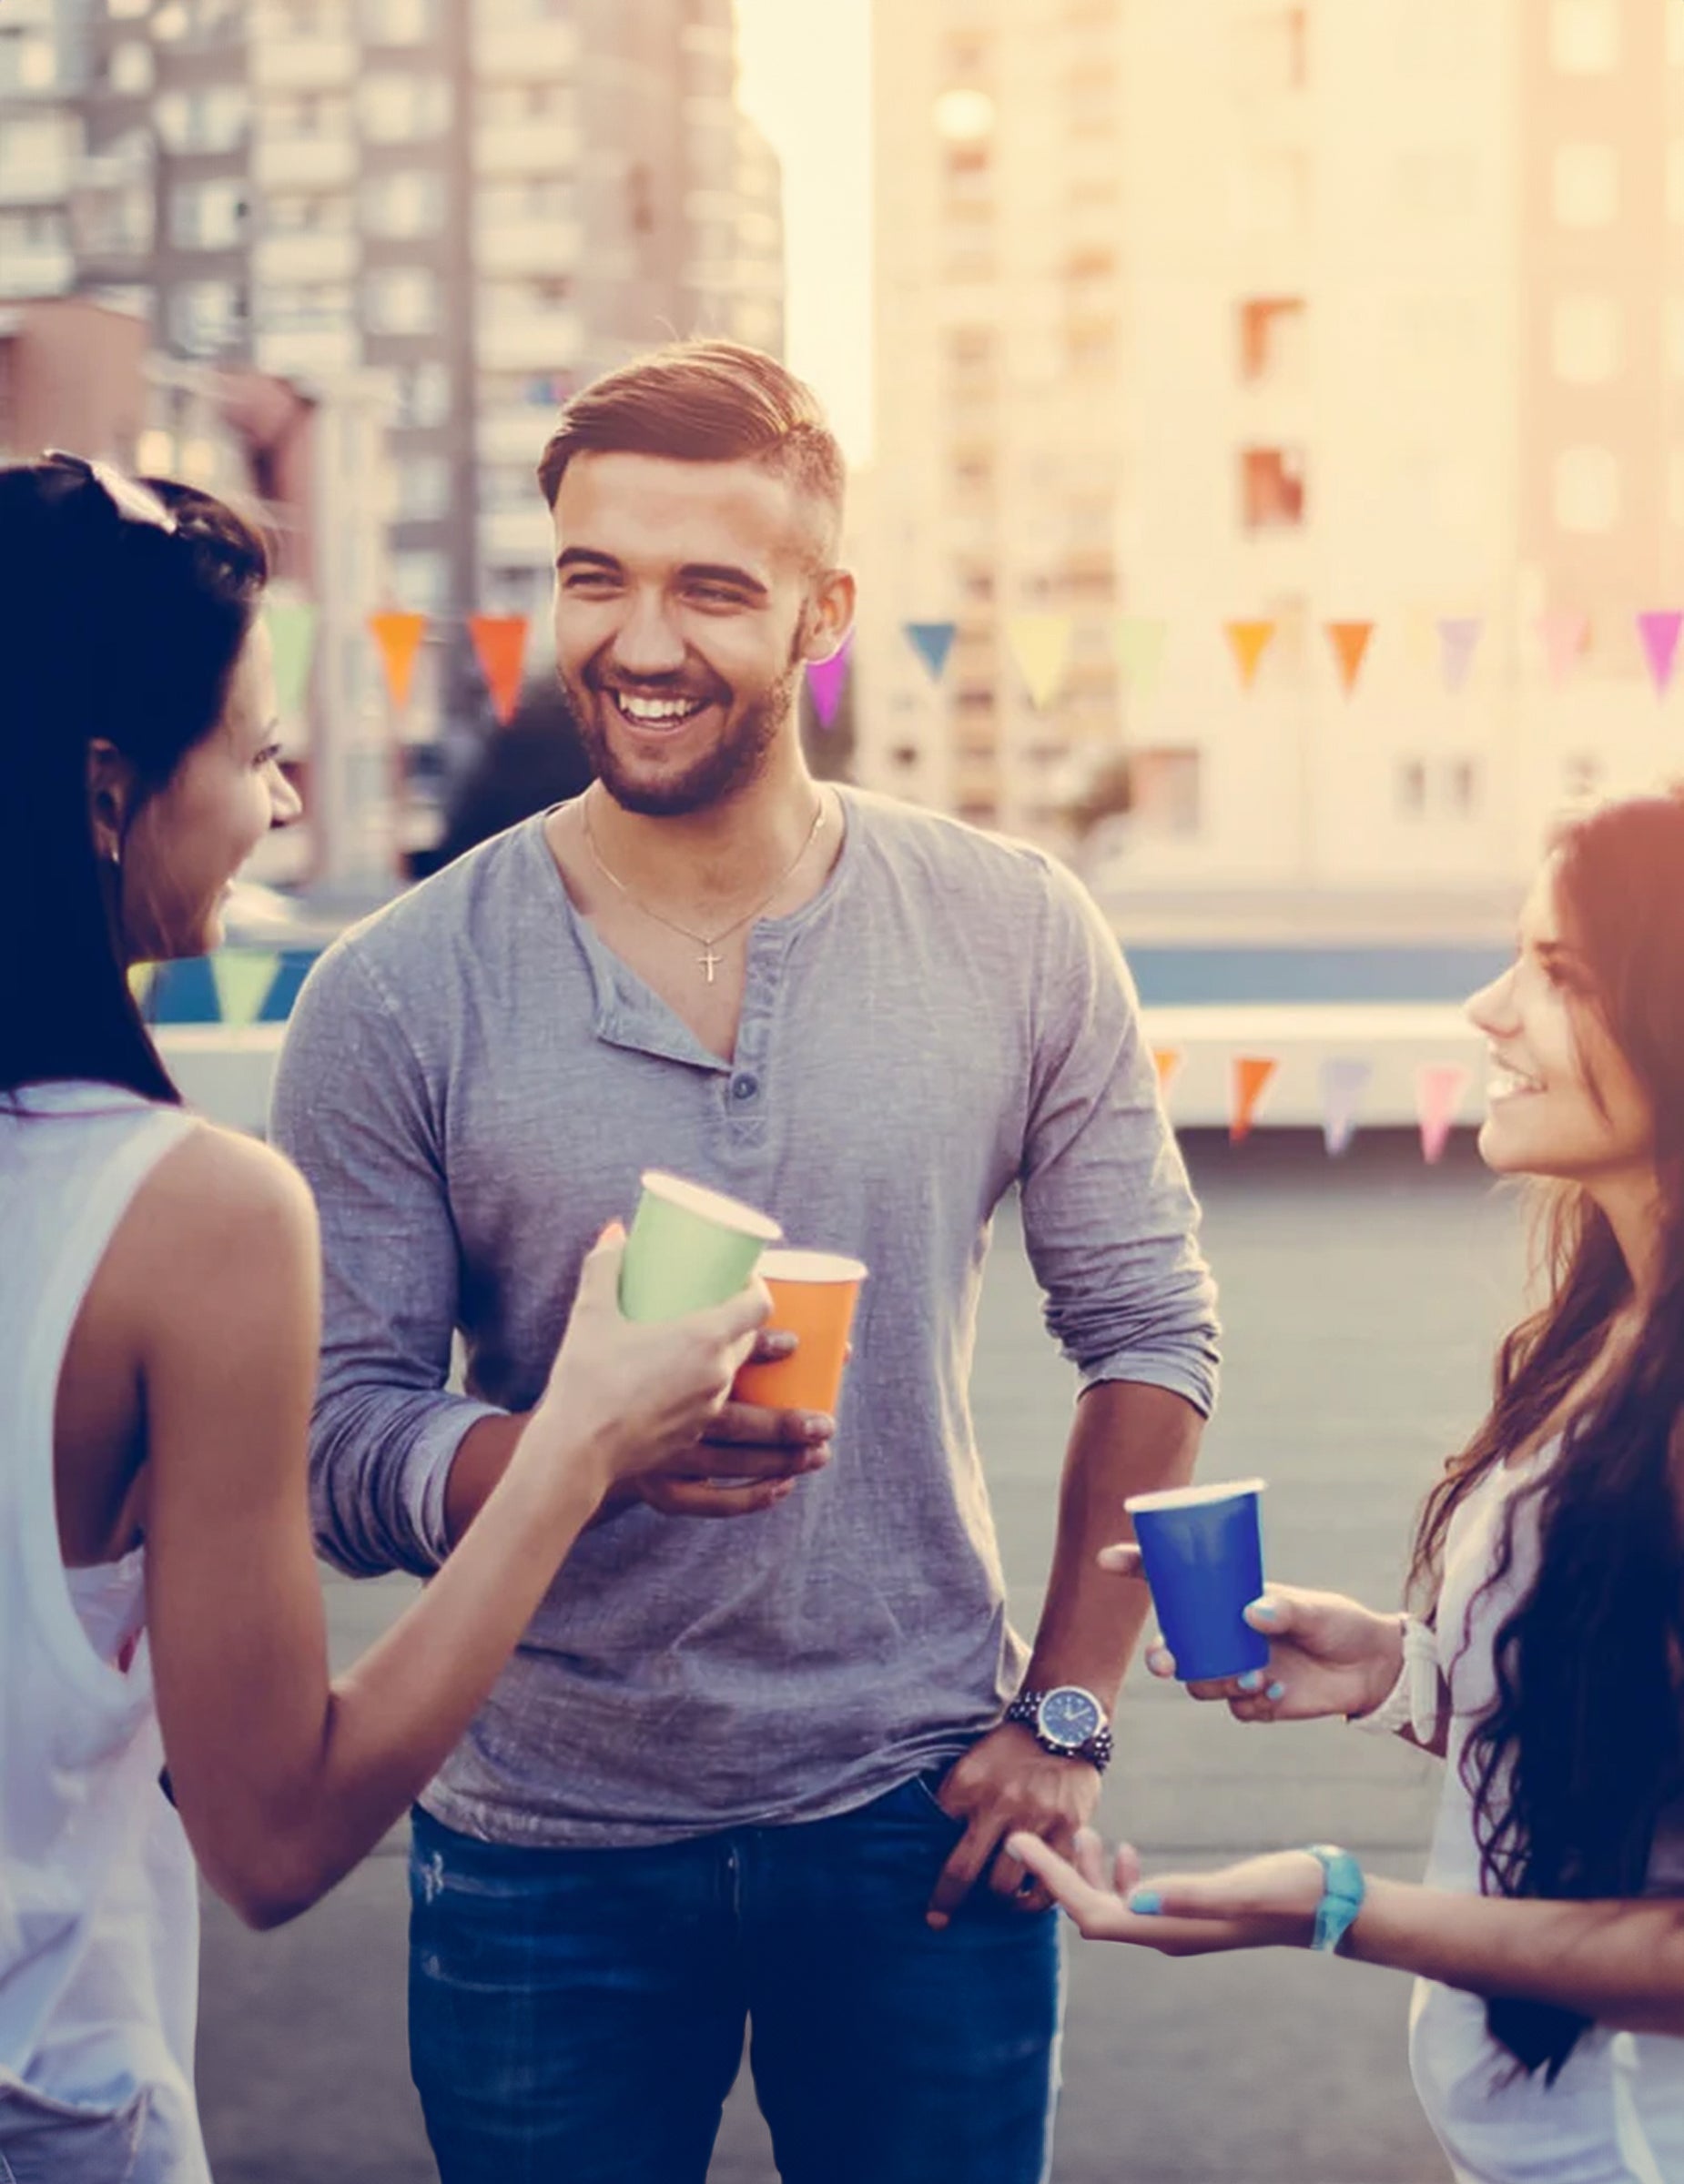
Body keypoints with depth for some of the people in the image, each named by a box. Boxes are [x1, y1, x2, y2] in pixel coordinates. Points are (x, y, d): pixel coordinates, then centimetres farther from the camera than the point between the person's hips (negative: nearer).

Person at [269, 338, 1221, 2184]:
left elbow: (1150, 1330, 3)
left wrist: (1068, 1714, 0)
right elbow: (334, 1442, -8)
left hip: (918, 1828, 1)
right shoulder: (395, 994, -7)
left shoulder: (1016, 940, -3)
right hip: (546, 1860, -1)